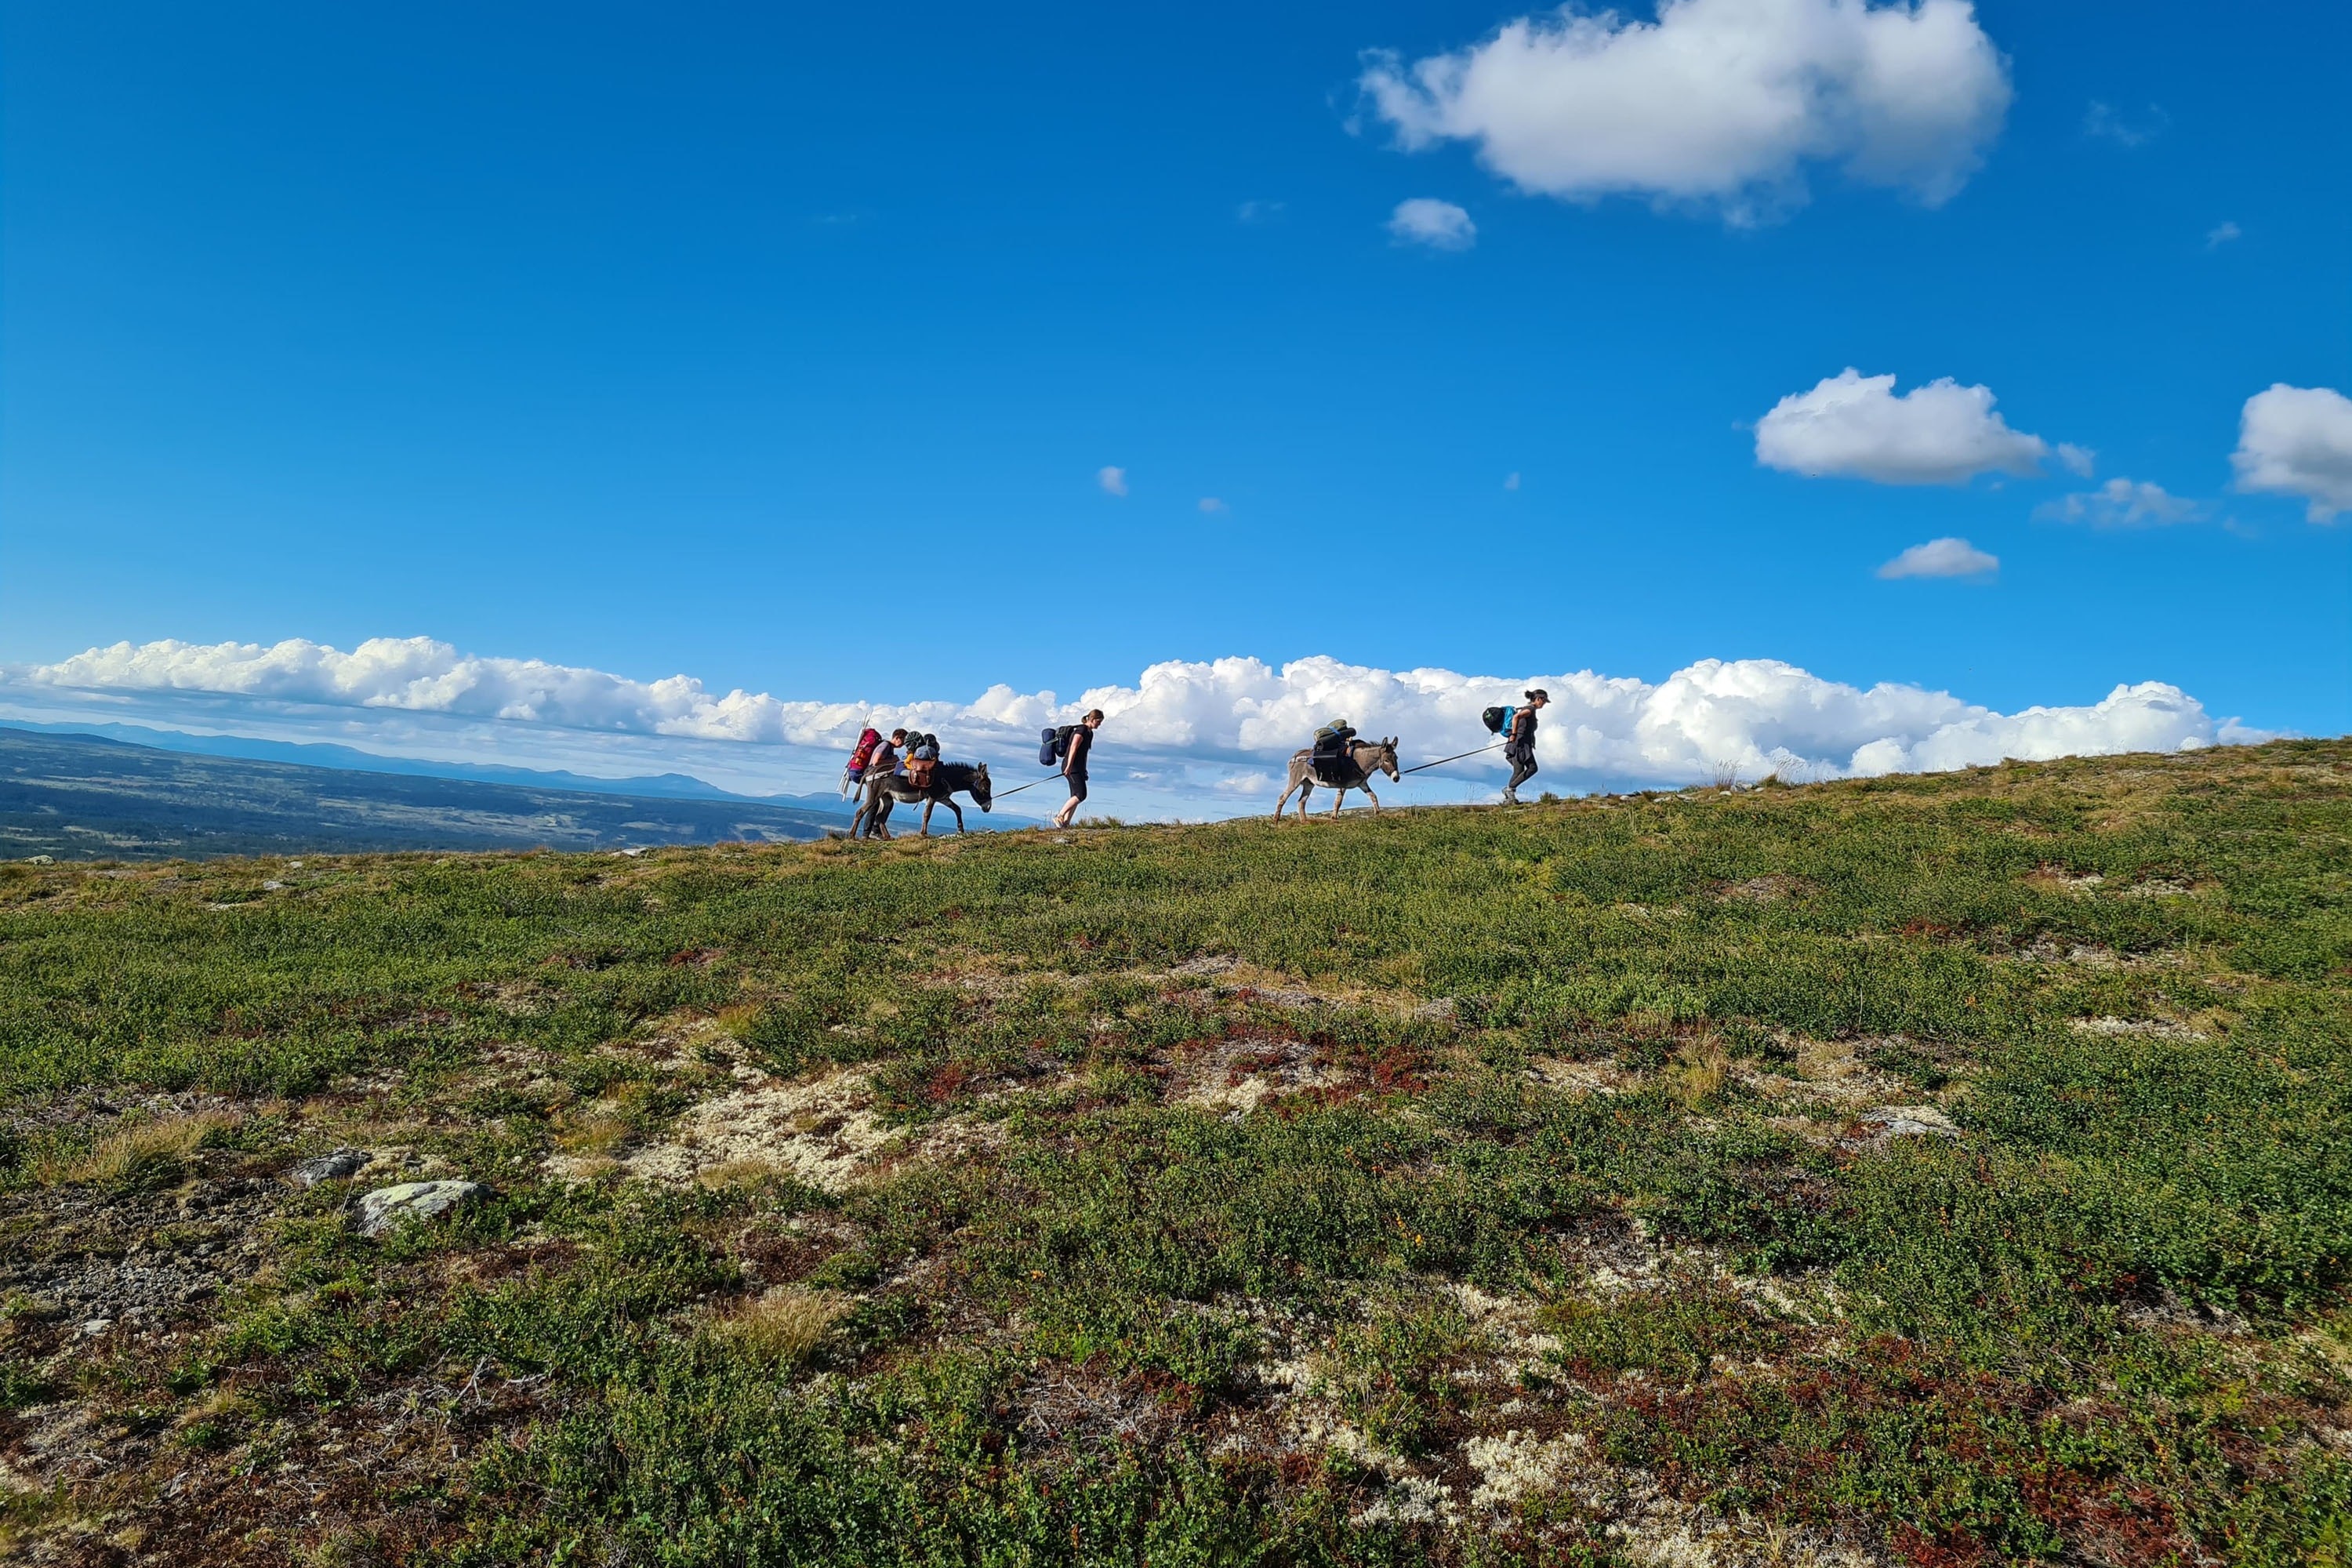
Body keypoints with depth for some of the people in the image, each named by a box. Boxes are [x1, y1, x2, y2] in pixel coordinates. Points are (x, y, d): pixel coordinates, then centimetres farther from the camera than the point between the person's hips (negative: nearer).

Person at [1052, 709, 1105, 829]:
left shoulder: (1089, 733, 17)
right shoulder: (1081, 731, -12)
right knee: (1081, 795, -16)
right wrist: (1069, 767, -25)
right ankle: (1059, 817, -14)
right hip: (1072, 767, -10)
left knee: (1075, 797, 5)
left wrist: (1083, 770, 25)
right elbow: (1073, 749, -20)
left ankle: (1066, 823, 3)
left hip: (1079, 768, 10)